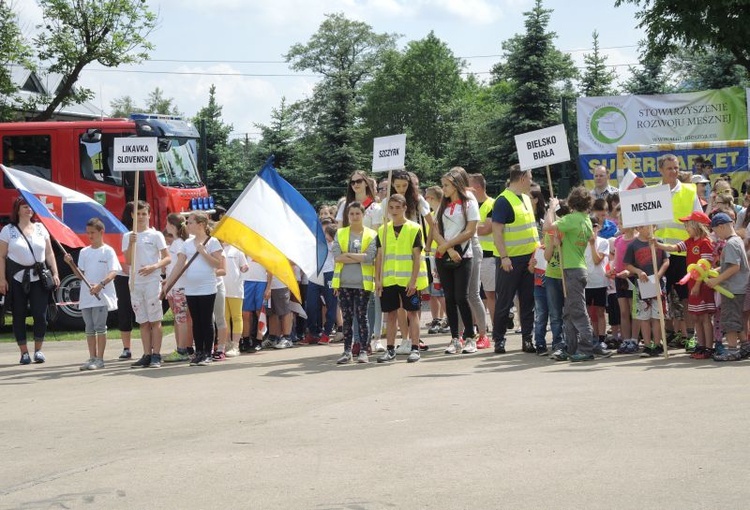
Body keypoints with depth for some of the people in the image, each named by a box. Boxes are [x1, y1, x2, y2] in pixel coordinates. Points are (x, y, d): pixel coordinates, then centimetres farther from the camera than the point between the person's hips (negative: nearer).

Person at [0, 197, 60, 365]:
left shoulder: (40, 228, 11)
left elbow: (49, 253, 12)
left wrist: (55, 273, 4)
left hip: (38, 277, 2)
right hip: (17, 277, -2)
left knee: (40, 314, -4)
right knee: (19, 316, 2)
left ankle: (38, 350, 8)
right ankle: (24, 352, 10)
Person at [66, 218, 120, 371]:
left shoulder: (108, 251, -4)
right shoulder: (84, 252, 12)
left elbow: (113, 272, -14)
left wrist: (100, 285, -28)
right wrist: (71, 263, -6)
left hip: (102, 295, -6)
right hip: (86, 296, 6)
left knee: (100, 326, -5)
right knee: (90, 328, 9)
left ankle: (100, 359, -1)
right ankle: (92, 358, 14)